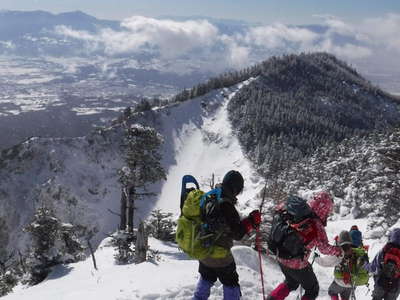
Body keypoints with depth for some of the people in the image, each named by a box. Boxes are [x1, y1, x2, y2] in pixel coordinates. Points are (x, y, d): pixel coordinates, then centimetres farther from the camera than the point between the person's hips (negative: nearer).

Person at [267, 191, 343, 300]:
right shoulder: (316, 225, -24)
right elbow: (324, 248, -24)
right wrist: (339, 251, -8)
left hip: (282, 259, 6)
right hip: (298, 265, -6)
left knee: (291, 282, 34)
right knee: (313, 290, 21)